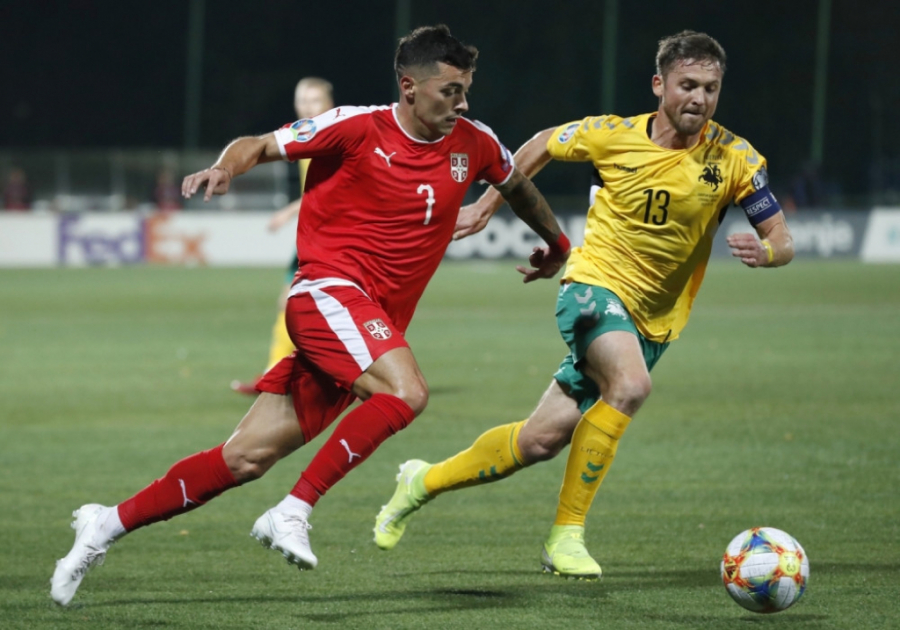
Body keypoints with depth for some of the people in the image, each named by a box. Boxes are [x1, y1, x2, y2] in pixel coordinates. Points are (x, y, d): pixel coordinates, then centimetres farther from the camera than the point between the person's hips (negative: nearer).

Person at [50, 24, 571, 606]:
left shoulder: (474, 145, 9)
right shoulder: (358, 129, -6)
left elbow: (517, 185, 31)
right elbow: (260, 146, 1)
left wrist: (557, 244, 43)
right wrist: (226, 167, -21)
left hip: (374, 326, 6)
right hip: (330, 291, -5)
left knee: (248, 459, 0)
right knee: (406, 391, -31)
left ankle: (111, 525, 9)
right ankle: (294, 511, -24)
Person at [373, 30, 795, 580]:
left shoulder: (734, 159, -9)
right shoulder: (614, 136, -10)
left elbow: (782, 240, -6)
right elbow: (542, 146, 10)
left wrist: (763, 251, -29)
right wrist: (487, 206, 15)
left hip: (651, 321, 3)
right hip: (595, 286, -3)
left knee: (543, 439, 1)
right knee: (632, 384, -33)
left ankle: (424, 482, 26)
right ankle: (567, 535, -24)